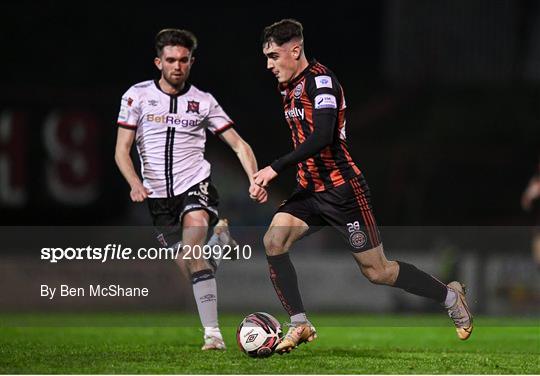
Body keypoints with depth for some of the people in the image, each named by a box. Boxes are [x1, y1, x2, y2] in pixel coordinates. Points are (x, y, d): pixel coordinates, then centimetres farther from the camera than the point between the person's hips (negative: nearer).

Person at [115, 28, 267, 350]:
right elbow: (122, 149, 0)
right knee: (186, 265, 4)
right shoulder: (138, 95, 2)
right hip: (159, 196, 2)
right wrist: (136, 184, -18)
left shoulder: (203, 101, 4)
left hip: (196, 186, -2)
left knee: (192, 251, -27)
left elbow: (239, 145, 6)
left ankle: (212, 332, -30)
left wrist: (255, 180, -10)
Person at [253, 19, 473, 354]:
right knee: (274, 240, -15)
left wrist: (276, 168, -28)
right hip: (311, 191, 8)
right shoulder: (289, 87, 12)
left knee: (377, 271, 0)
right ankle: (300, 325, -10)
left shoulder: (320, 79, -17)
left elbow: (322, 137, -28)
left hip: (342, 189, -8)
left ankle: (451, 296, 21)